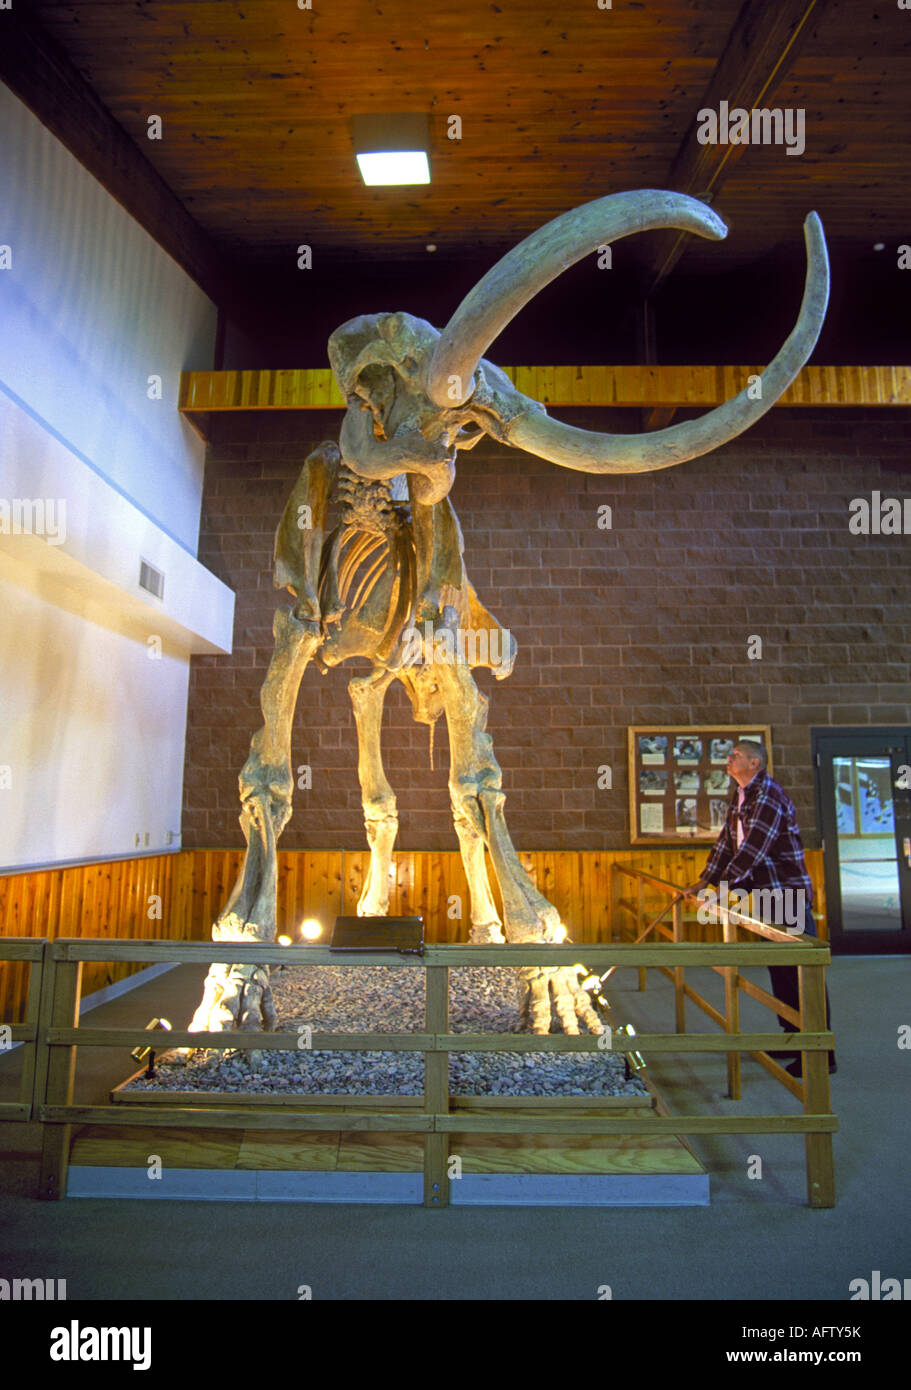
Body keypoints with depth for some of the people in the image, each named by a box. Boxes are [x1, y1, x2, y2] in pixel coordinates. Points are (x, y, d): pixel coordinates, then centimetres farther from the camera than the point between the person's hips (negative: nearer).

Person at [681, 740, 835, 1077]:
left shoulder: (769, 795, -17)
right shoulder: (739, 799, 13)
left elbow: (754, 848, -24)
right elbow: (727, 843, 17)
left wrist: (726, 886, -25)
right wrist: (705, 880, 12)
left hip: (788, 895, -10)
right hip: (766, 896, 10)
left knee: (803, 975, -5)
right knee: (780, 970, 15)